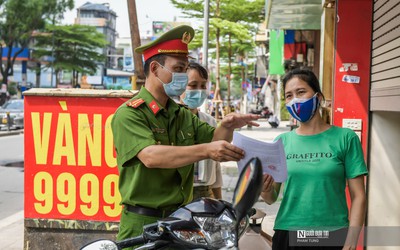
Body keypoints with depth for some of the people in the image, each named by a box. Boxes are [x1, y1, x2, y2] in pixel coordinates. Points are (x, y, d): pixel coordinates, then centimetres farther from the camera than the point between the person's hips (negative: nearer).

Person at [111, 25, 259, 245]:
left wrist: (227, 127, -12)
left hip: (180, 220, 6)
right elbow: (150, 156, -25)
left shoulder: (183, 115, 15)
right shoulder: (128, 114, -11)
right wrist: (206, 150, -34)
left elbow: (213, 140, 11)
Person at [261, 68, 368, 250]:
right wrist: (264, 189, -15)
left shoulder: (345, 138, -4)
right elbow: (272, 198, 7)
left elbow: (358, 196, -4)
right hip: (287, 235, 2)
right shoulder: (282, 142, 3)